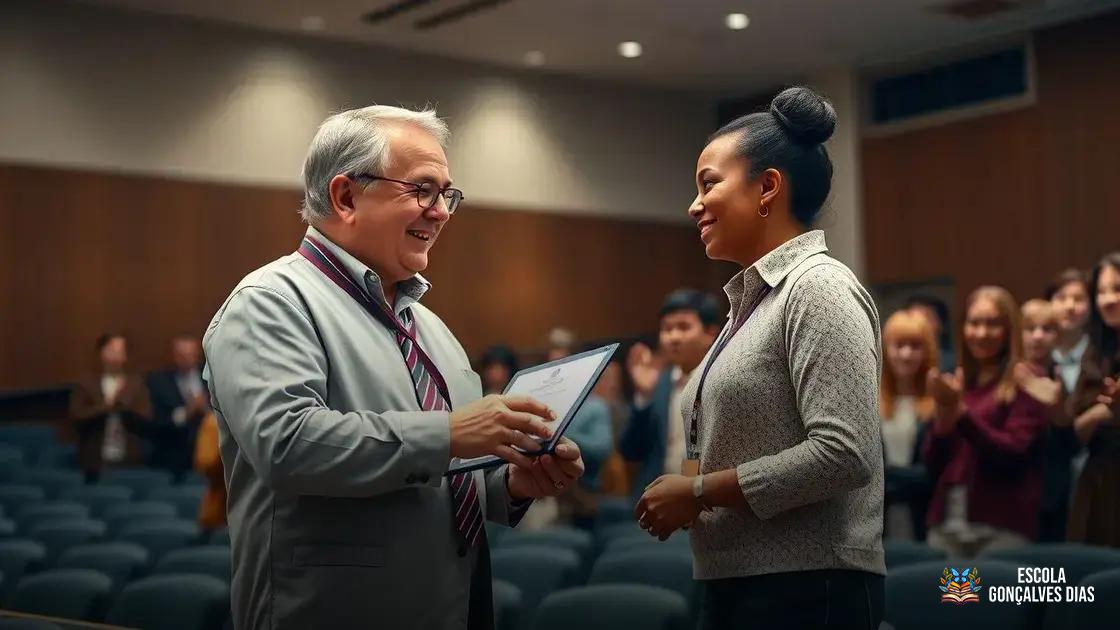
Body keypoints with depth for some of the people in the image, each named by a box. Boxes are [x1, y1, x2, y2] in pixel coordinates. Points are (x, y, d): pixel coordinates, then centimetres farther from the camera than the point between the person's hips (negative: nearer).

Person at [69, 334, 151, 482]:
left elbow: (146, 419, 0)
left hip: (130, 462, 1)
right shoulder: (86, 385, 5)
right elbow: (77, 418, -5)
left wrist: (123, 403, -13)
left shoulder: (137, 383, 8)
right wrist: (105, 406, -12)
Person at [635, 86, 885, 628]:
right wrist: (690, 490, -1)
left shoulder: (818, 288, -13)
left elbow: (845, 454, -23)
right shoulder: (754, 299, 13)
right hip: (734, 583, 8)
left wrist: (699, 491, -15)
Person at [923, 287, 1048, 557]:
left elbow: (1015, 453, -9)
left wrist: (962, 413, -15)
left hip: (1001, 526, -4)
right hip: (945, 521, 5)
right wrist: (942, 421, -6)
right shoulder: (954, 384, 14)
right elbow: (931, 464, 13)